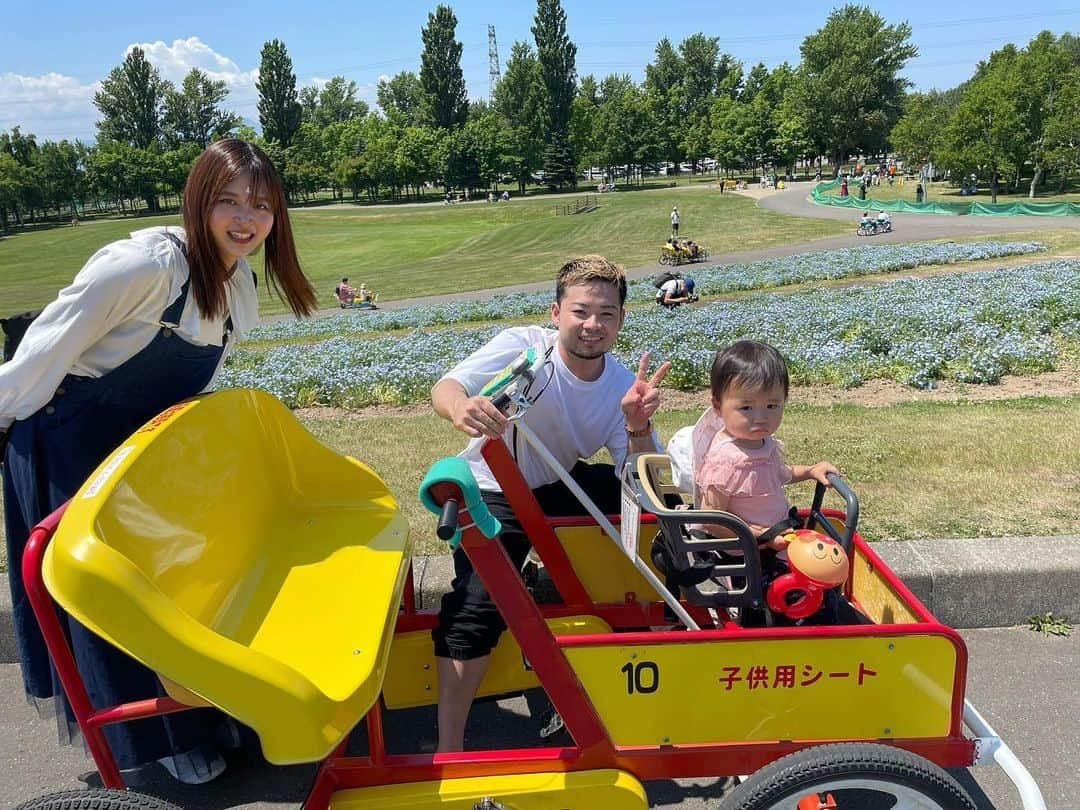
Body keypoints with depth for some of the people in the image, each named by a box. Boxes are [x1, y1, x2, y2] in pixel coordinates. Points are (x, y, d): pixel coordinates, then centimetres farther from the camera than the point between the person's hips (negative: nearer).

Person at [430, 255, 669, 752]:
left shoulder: (622, 384, -13)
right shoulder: (523, 347, -24)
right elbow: (445, 387, -40)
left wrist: (638, 426, -37)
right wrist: (460, 406, -65)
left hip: (561, 487, 5)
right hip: (493, 493, -5)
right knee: (478, 601, -25)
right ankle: (449, 750, -13)